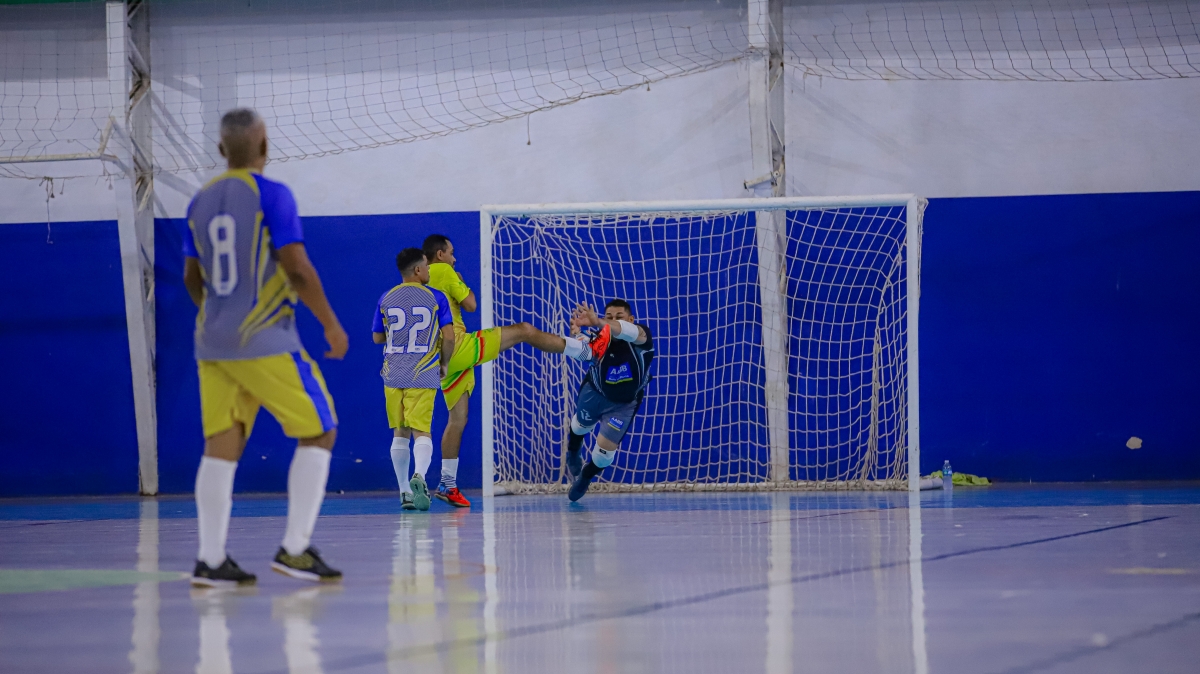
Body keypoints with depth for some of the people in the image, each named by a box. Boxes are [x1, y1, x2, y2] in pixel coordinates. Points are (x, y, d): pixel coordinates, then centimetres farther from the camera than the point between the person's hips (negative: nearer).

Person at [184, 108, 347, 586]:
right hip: (265, 342, -7)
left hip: (213, 343, 7)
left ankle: (211, 560, 0)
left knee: (221, 446, 5)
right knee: (318, 434, 3)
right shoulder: (271, 195, -9)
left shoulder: (201, 201, 11)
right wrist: (331, 325, -5)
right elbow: (297, 268, -14)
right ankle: (295, 550, -4)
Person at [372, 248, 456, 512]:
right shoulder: (436, 298, -3)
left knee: (400, 434, 12)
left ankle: (405, 492, 12)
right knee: (421, 432, -5)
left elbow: (377, 337, 14)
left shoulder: (386, 300, 5)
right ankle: (419, 476, -31)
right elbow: (449, 337, -7)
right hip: (423, 376, -2)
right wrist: (444, 364, 9)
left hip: (393, 376, 3)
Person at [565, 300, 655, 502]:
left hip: (624, 403, -1)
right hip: (595, 392, 1)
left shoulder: (642, 335, -35)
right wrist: (575, 335, -71)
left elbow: (629, 332, -58)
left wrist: (599, 323, -76)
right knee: (581, 425, 27)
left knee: (606, 448, -4)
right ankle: (573, 454, 63)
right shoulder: (600, 339, -30)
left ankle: (585, 477, 30)